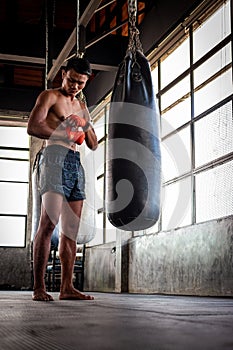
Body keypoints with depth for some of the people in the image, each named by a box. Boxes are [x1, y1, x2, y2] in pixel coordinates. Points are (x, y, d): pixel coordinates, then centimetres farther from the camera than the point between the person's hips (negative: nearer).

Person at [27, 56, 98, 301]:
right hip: (55, 156, -7)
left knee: (71, 228, 1)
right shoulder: (50, 96, 6)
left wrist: (87, 127, 3)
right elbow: (32, 127, -9)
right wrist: (63, 135, -12)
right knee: (49, 221, -17)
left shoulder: (82, 105, 25)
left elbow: (94, 145, 23)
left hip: (76, 162, 7)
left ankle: (67, 287, 2)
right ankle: (38, 287, -18)